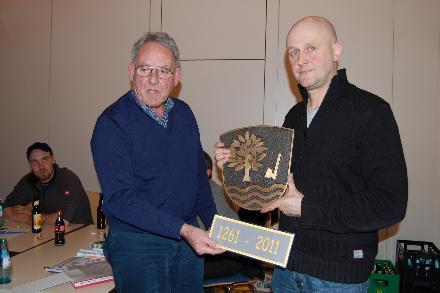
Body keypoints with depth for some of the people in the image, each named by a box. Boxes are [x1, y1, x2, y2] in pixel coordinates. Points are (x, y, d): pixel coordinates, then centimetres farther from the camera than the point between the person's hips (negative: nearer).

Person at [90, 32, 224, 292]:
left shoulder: (184, 113, 4)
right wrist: (183, 230, -27)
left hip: (189, 240, 6)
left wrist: (214, 225, 8)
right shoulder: (112, 124, -15)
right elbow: (120, 200, -22)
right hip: (137, 244, -5)